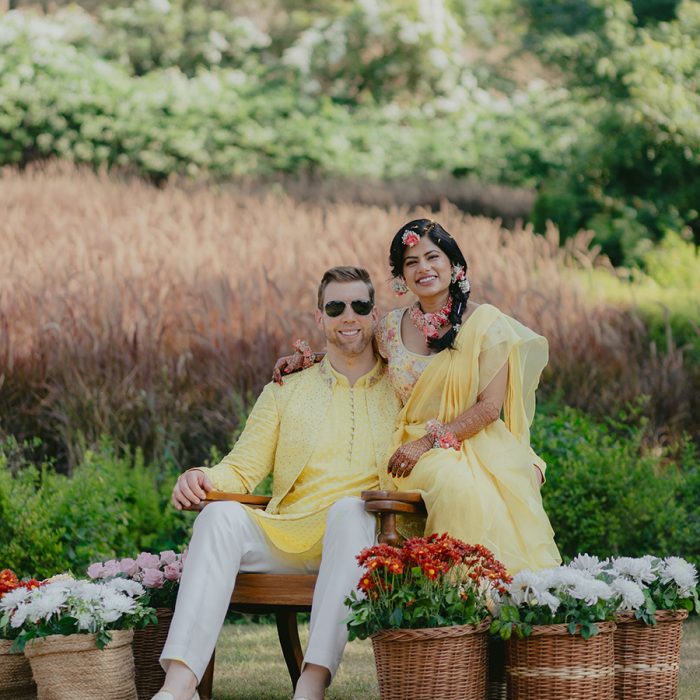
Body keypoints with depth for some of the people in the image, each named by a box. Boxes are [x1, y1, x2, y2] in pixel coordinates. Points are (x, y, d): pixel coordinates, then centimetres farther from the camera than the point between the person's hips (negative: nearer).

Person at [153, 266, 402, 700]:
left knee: (349, 508, -36)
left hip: (365, 536, -2)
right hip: (288, 537, 2)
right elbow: (242, 470, 16)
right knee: (222, 515, -27)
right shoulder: (286, 392, 22)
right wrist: (204, 480, -5)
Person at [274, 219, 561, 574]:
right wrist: (304, 358, 12)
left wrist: (428, 441, -13)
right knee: (456, 487, -34)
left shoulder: (485, 322, -1)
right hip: (418, 453, 2)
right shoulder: (392, 327, 9)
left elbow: (490, 407, -6)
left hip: (478, 447, -2)